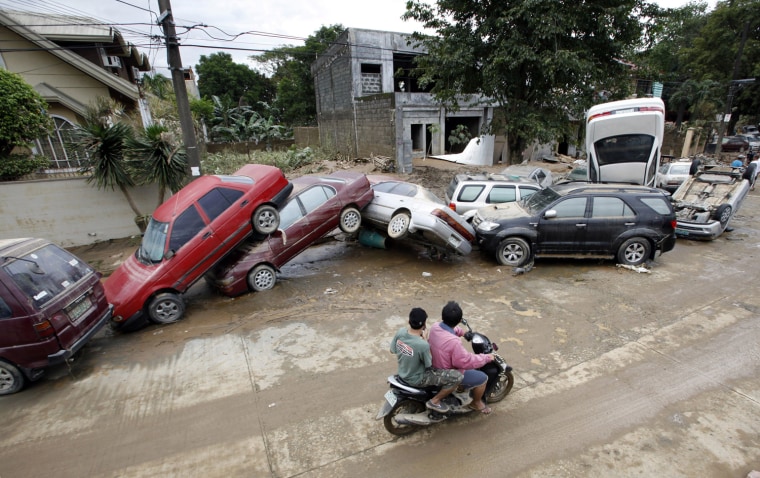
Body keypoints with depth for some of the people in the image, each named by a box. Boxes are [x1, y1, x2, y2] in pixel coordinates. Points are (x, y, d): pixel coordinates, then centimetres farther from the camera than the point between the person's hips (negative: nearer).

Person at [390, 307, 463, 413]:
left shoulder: (400, 331, -16)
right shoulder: (423, 345, -34)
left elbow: (392, 350, 1)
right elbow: (429, 365, -14)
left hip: (403, 373, 7)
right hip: (417, 379, -7)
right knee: (457, 377, -10)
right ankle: (434, 401, 7)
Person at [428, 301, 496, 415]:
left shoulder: (435, 327, -14)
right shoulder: (453, 341, -39)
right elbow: (466, 361, -27)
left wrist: (462, 332, 14)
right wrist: (486, 357, -14)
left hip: (436, 366, 8)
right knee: (482, 378, 10)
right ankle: (476, 403, 34)